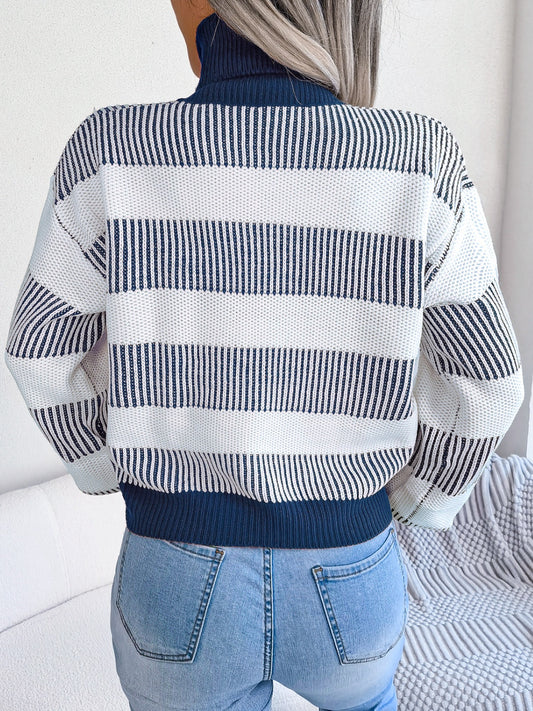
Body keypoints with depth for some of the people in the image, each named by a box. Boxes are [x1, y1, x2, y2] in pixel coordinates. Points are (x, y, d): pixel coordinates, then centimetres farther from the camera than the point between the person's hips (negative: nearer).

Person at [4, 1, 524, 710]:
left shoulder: (110, 152, -16)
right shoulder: (419, 157, -16)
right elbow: (483, 381, -8)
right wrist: (413, 502, 8)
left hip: (176, 587, 0)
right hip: (350, 589, 1)